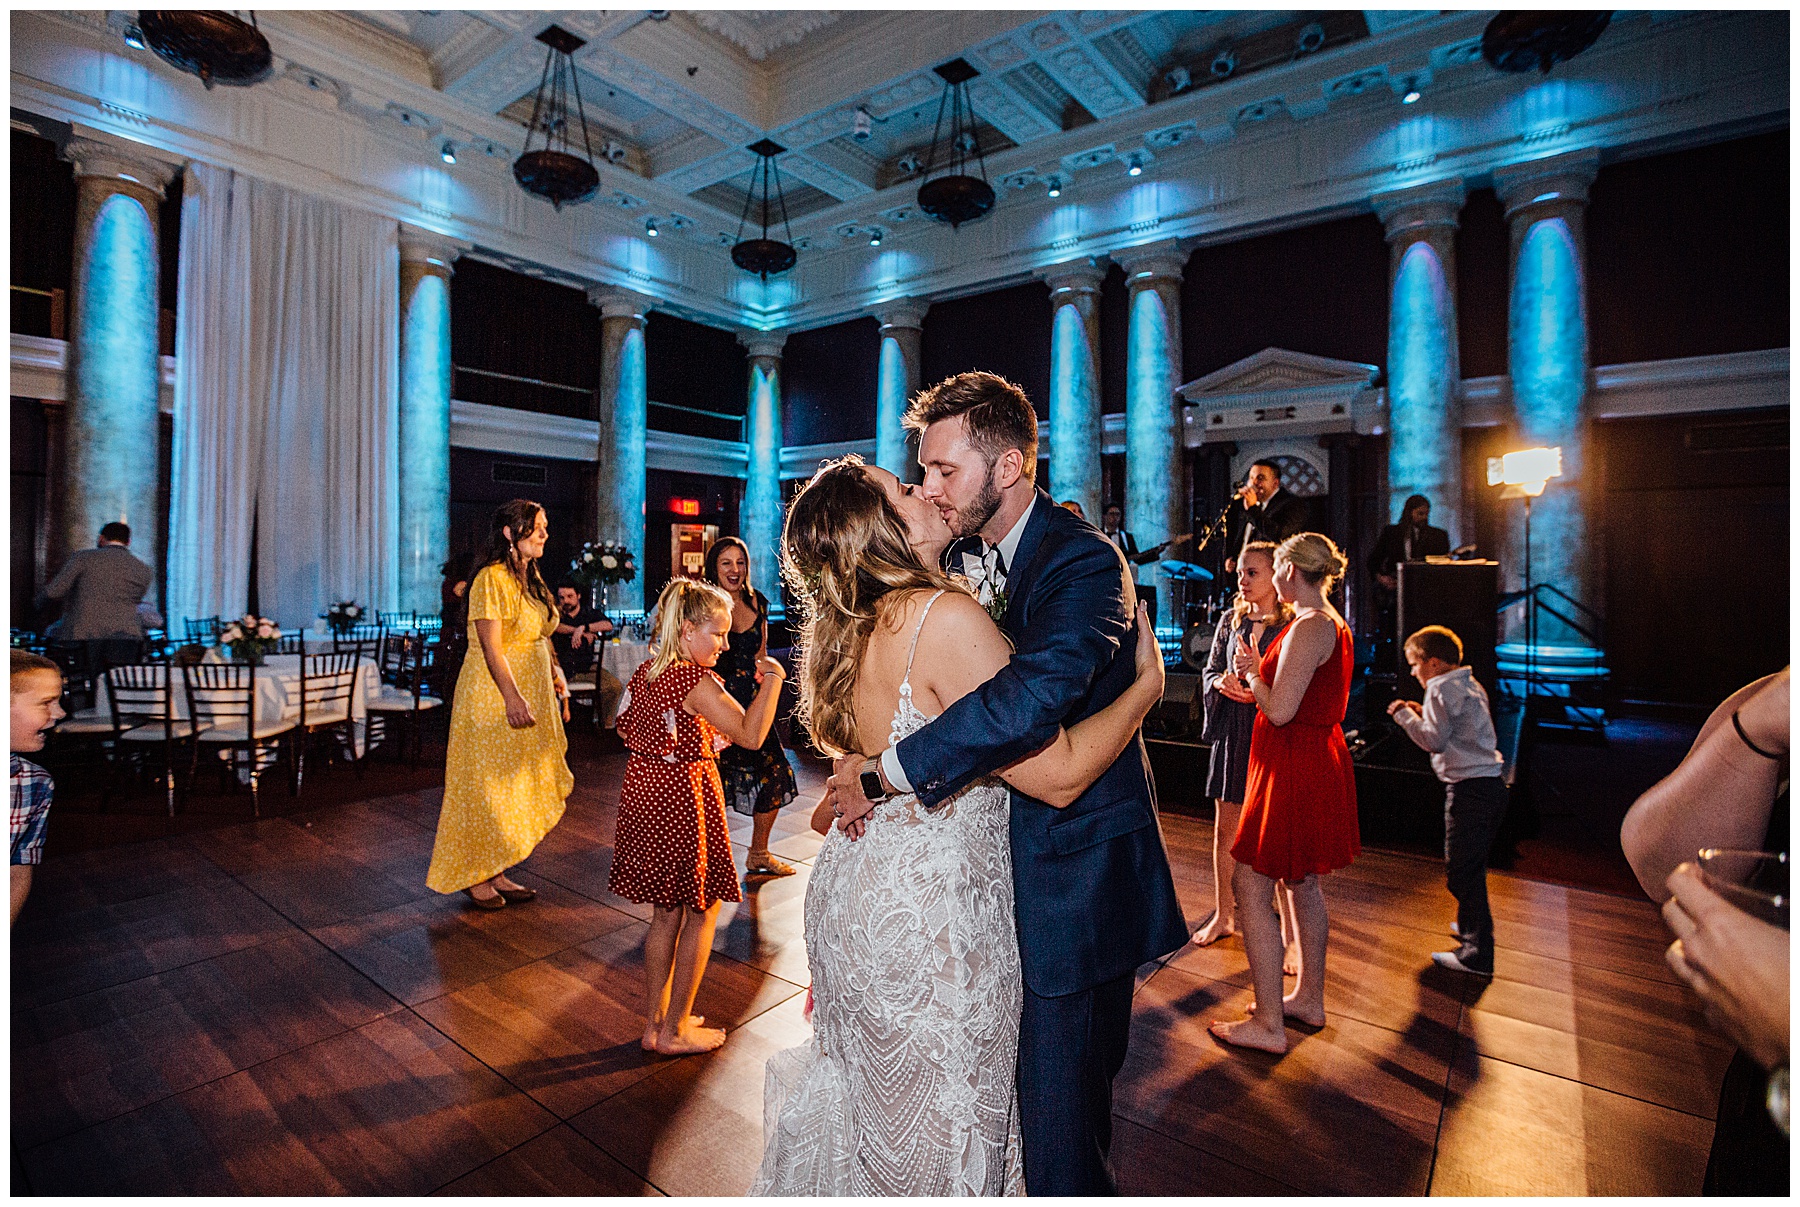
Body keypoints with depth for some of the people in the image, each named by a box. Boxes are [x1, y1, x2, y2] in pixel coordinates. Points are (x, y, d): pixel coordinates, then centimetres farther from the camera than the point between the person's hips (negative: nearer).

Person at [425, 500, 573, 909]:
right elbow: (491, 647, -22)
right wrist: (512, 697, -29)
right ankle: (473, 877, 18)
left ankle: (496, 873, 25)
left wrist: (555, 676, 8)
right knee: (486, 787, 2)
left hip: (529, 695, 9)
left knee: (516, 790, 13)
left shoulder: (531, 580, 13)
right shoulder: (492, 579, -15)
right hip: (493, 697, -9)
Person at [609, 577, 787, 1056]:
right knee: (702, 911, 9)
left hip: (643, 790, 9)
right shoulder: (697, 681, -21)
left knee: (666, 912, 20)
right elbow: (751, 734, -27)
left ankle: (654, 1022, 31)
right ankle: (675, 1030, 20)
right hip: (684, 798, -8)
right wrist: (773, 680, -21)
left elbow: (626, 730, 18)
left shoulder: (645, 672, 5)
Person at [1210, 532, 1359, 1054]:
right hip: (1319, 761, 11)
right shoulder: (1333, 625, 12)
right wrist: (1259, 675, 12)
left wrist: (1251, 672, -8)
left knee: (1251, 886, -3)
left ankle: (1269, 1024, 5)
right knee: (1303, 884, 20)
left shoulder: (1309, 627, -20)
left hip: (1294, 768, -11)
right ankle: (1309, 998, 34)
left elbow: (1280, 711, -24)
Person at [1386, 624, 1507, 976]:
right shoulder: (1471, 686, 18)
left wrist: (1405, 715, -6)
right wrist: (1424, 715, 16)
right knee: (1472, 866, 23)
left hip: (1469, 790, -10)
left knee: (1460, 872, -4)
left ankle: (1477, 955, 2)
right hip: (1491, 785, 10)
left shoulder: (1442, 689, -12)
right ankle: (1472, 927, 37)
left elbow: (1435, 741, -17)